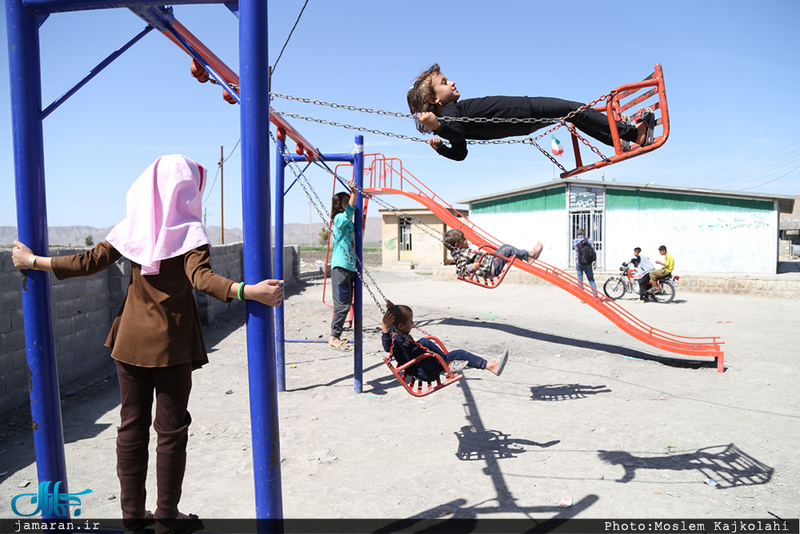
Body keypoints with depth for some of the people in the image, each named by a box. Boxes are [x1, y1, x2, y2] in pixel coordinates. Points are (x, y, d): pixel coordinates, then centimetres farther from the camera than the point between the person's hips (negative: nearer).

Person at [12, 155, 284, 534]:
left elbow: (90, 262, 3)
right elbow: (201, 278, -27)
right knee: (171, 430, 7)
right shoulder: (187, 230, -12)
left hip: (130, 340, 5)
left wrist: (33, 261, 18)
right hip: (172, 345, -5)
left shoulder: (132, 228, 2)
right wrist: (248, 291, -40)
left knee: (132, 425, 14)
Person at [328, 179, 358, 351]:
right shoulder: (339, 218, -8)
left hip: (349, 267, 9)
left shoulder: (348, 221, 18)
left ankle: (335, 331, 22)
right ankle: (334, 337, -4)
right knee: (342, 303, -9)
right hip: (341, 267, -9)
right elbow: (350, 210, -25)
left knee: (345, 303, 13)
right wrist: (354, 192, -35)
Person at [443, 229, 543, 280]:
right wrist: (471, 267, -42)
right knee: (507, 249, -11)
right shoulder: (461, 256, -20)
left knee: (504, 247, 13)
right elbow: (460, 270, -28)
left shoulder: (463, 251, 11)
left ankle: (527, 257, 18)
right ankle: (529, 254, 7)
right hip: (491, 268, -11)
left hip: (490, 261, 11)